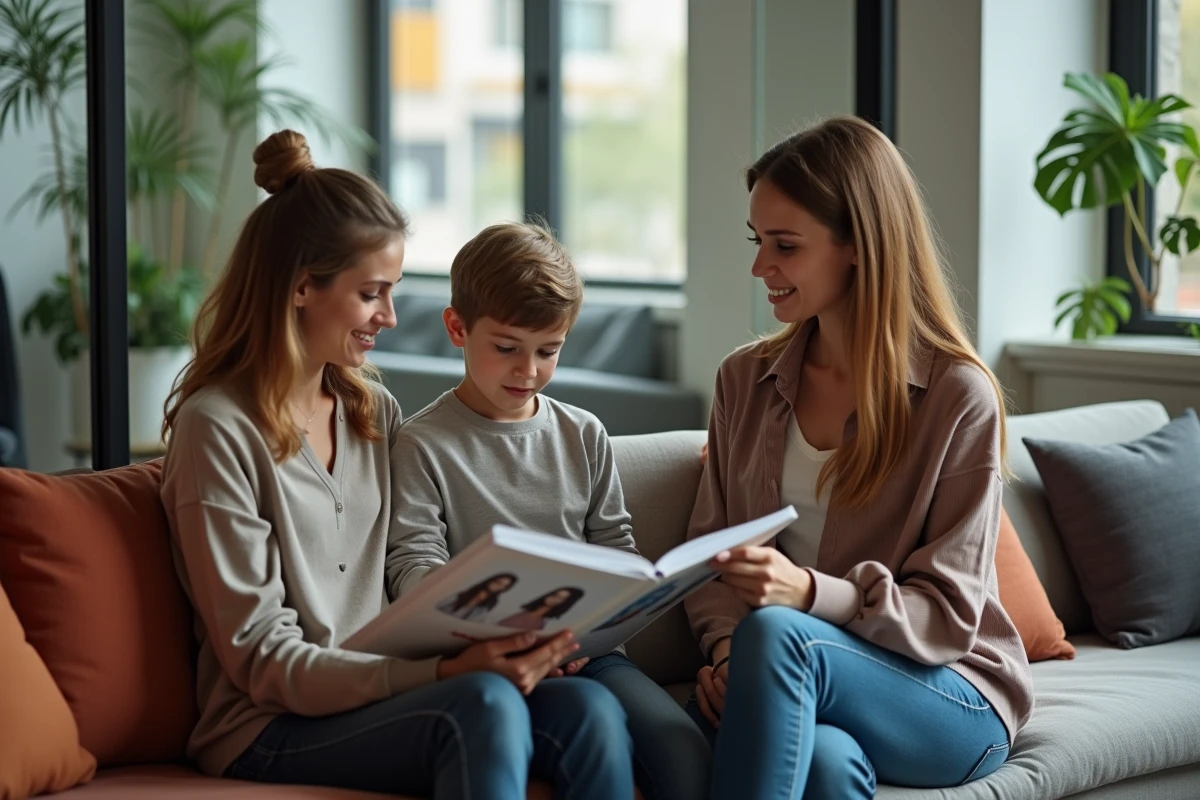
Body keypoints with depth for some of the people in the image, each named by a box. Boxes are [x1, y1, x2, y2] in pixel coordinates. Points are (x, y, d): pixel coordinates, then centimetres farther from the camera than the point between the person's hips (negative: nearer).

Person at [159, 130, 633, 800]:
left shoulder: (375, 410, 14)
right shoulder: (217, 428, -8)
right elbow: (262, 661, -12)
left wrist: (504, 637, -8)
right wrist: (441, 675, -23)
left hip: (386, 691, 6)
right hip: (273, 731, -6)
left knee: (590, 710, -22)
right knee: (482, 705, -34)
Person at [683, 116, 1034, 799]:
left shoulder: (958, 396, -7)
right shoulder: (745, 379, 9)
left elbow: (946, 613, -9)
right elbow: (708, 548, 11)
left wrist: (810, 593, -27)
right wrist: (724, 644, -12)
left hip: (954, 698, -3)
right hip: (794, 685, 3)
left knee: (775, 634, -35)